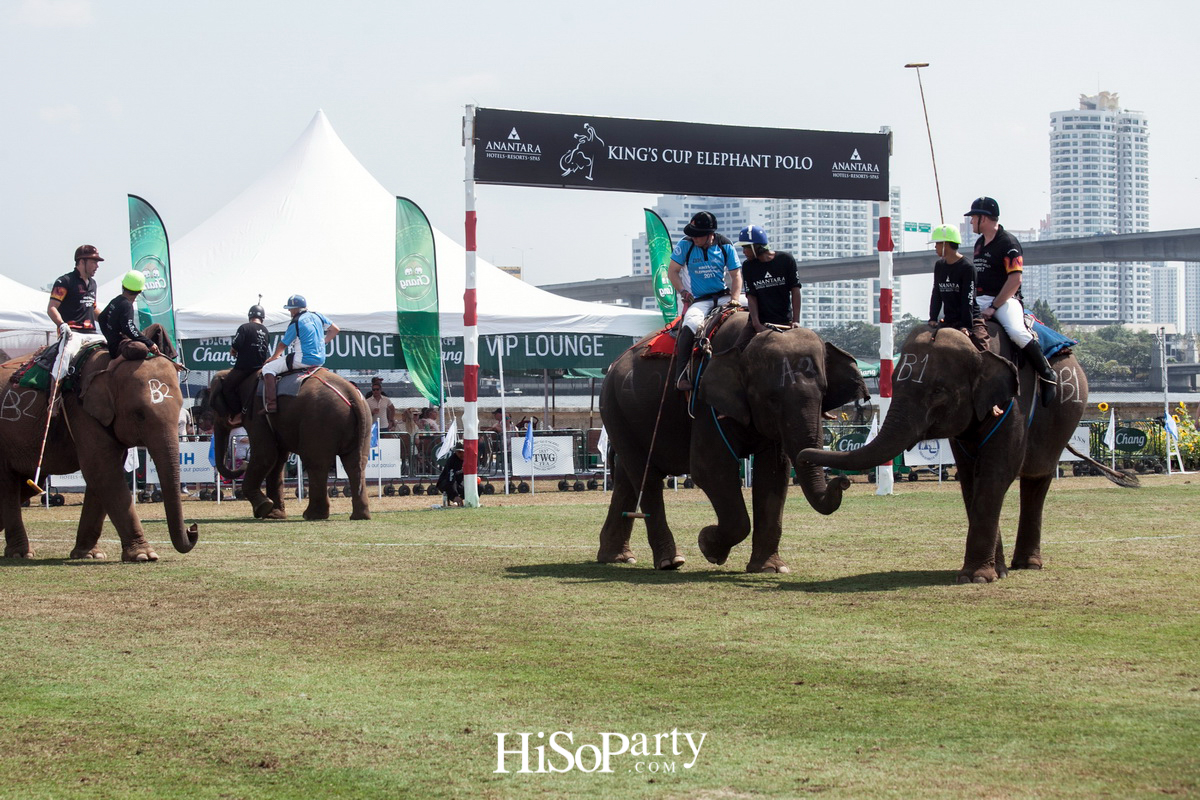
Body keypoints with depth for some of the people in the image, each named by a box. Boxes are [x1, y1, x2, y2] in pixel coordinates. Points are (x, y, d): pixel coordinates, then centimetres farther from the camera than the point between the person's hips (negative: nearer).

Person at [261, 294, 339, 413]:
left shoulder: (295, 323, -9)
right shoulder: (317, 316, 9)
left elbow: (283, 345, 2)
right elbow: (335, 329, 18)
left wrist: (275, 357, 21)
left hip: (306, 359, -9)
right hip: (320, 359, 9)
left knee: (267, 368, -4)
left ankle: (271, 405, -16)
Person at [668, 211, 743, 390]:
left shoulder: (725, 246, 2)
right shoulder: (685, 245, -3)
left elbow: (736, 275, 5)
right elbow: (672, 271, 3)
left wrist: (735, 298, -12)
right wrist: (682, 291, -11)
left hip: (723, 296, 3)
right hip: (698, 300, -3)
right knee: (691, 324, -35)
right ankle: (682, 373, -29)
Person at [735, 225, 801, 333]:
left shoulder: (786, 259, -1)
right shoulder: (748, 266, 4)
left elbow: (795, 291, -3)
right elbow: (751, 297, -1)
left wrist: (796, 321, -11)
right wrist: (757, 325, -14)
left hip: (785, 321, -1)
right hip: (761, 322, 1)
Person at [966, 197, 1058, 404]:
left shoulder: (1008, 243, -9)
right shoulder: (980, 243, 17)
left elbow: (1015, 280, -16)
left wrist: (994, 307, -19)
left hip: (1005, 300, -9)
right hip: (981, 300, 9)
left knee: (1017, 332, -33)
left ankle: (1047, 375, -21)